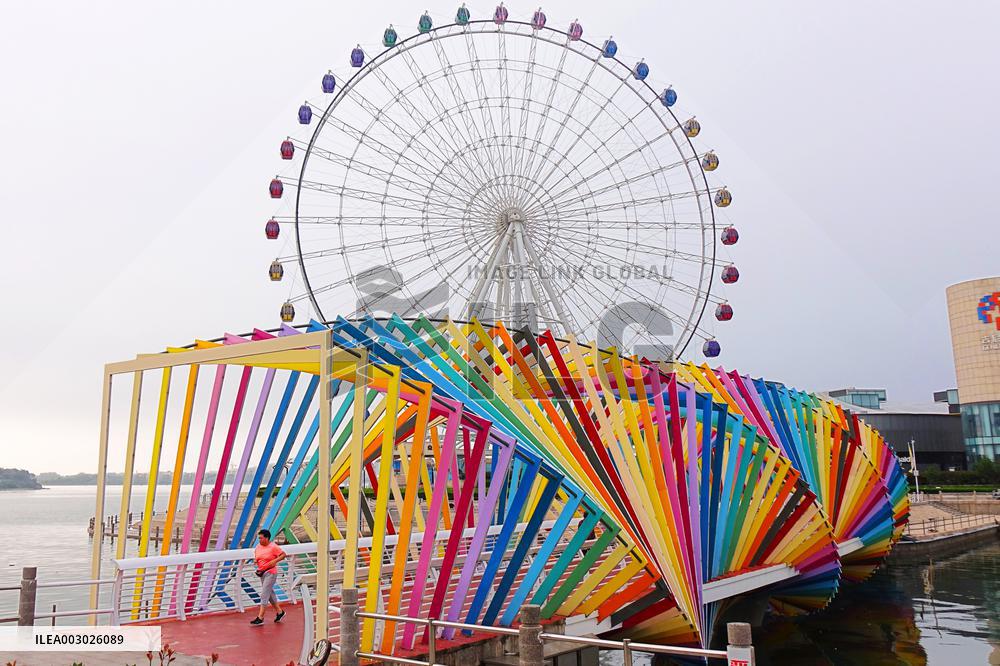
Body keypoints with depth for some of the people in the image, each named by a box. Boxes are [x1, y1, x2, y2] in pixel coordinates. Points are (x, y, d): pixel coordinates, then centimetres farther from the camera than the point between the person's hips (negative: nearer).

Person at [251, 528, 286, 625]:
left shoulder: (273, 547, -14)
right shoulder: (258, 546, 5)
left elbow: (283, 554, -11)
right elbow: (256, 555, 20)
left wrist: (275, 561, -23)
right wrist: (255, 560, -2)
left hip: (271, 573, -8)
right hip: (262, 573, 8)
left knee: (264, 595, -10)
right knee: (270, 593, 16)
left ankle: (260, 618, -6)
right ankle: (279, 612, 31)